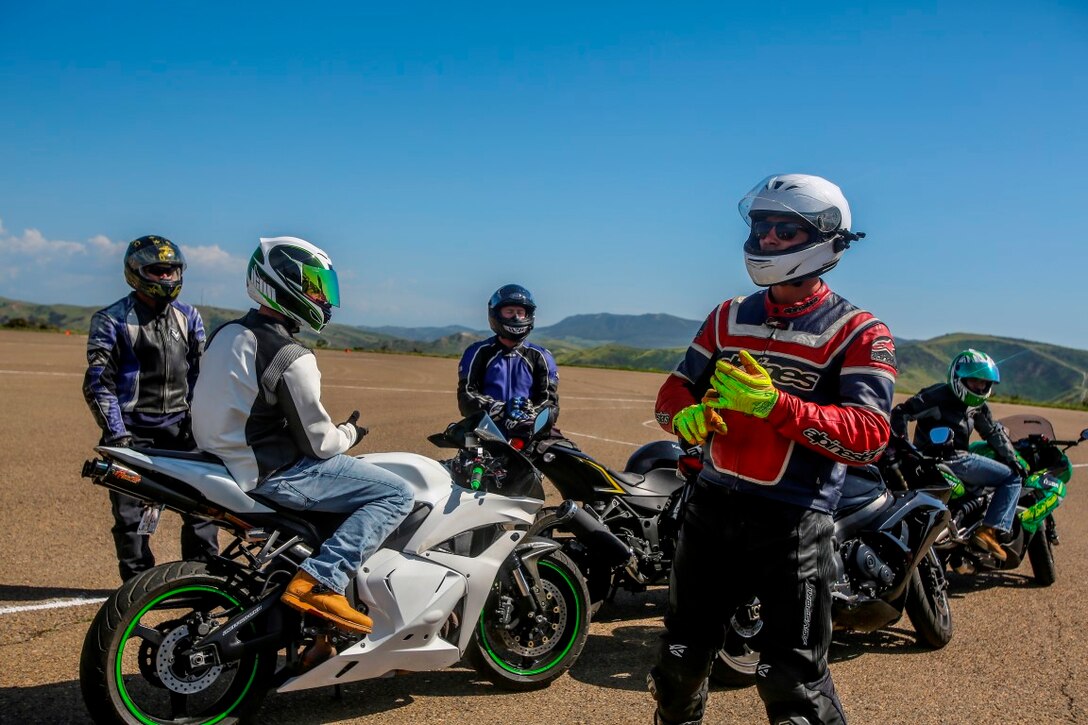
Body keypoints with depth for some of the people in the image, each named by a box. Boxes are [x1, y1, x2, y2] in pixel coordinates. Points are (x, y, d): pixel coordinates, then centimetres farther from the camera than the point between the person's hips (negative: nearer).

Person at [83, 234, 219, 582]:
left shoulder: (189, 317, 11)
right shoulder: (111, 320, -2)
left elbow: (202, 373, 13)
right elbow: (99, 383, -5)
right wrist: (116, 434, -11)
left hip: (180, 425, 3)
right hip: (132, 430, -3)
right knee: (131, 511, 1)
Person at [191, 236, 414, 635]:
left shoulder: (226, 333, 6)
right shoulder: (292, 358, -21)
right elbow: (319, 442, -16)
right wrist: (350, 433, 5)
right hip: (274, 474, -10)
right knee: (397, 494, -12)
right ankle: (320, 581, -19)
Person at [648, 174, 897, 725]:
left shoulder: (858, 334, -6)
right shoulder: (729, 318, 11)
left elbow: (869, 436, -17)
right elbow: (674, 390, 11)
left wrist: (774, 403, -29)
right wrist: (687, 417, -14)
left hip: (793, 523, -5)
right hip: (711, 508, 5)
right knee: (680, 658, 17)